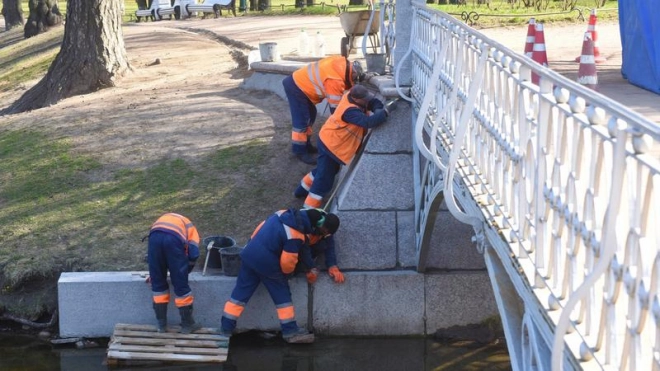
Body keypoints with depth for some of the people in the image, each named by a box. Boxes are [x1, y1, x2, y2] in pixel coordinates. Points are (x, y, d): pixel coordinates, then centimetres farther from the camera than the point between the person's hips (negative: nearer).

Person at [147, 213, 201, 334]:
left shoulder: (162, 220, 45)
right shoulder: (189, 227, 34)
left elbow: (150, 254, 39)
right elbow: (193, 254, 16)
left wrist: (153, 274, 44)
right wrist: (183, 272, 29)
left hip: (154, 235, 3)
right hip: (174, 238, -2)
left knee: (158, 283, 18)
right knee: (181, 284, 11)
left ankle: (161, 324, 23)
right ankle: (187, 324, 21)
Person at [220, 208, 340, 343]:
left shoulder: (287, 214, 1)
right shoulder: (296, 236, -21)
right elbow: (287, 261, -15)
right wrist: (287, 272, 7)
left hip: (249, 254, 7)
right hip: (267, 263, -7)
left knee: (241, 292, 12)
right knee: (282, 295, 9)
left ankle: (226, 327, 15)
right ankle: (290, 331, 15)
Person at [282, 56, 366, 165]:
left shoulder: (342, 64, -5)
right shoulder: (336, 80, -27)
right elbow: (335, 106, -20)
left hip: (298, 80, 10)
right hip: (296, 87, -10)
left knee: (310, 115, 18)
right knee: (301, 120, -8)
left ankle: (305, 145, 28)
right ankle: (299, 151, 1)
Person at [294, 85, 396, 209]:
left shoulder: (351, 96, -10)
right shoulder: (350, 111, -36)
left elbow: (373, 101, -2)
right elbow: (369, 122, -44)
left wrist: (379, 110, -22)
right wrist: (386, 111, -37)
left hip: (329, 140, 10)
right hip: (331, 145, -10)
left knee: (325, 170, 29)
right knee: (325, 177, -1)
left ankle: (303, 189, 46)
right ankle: (310, 208, 9)